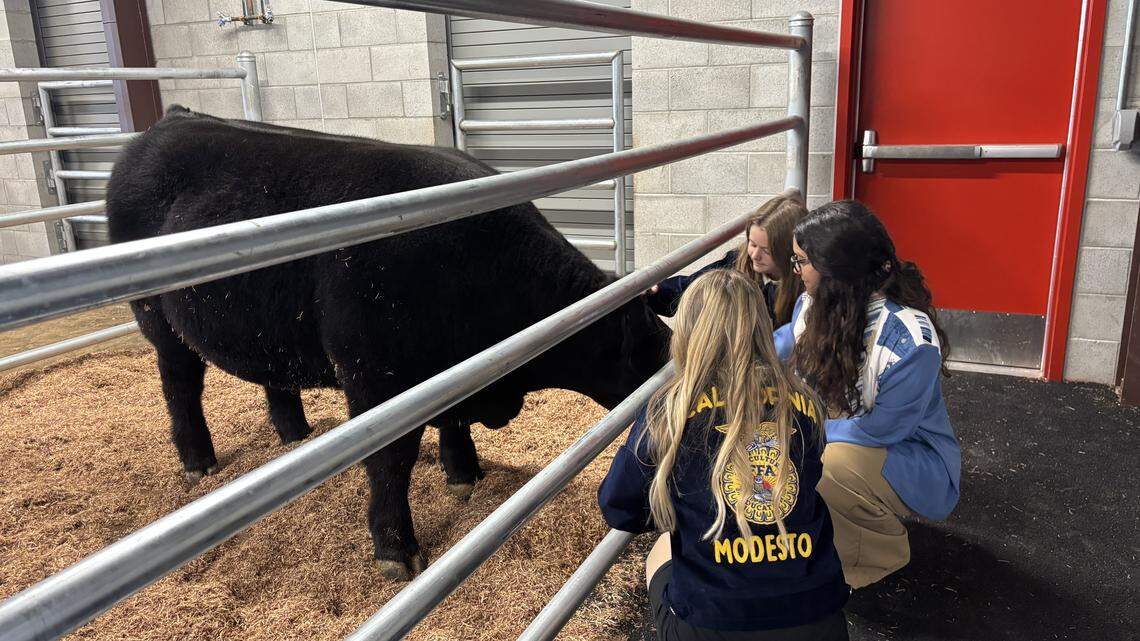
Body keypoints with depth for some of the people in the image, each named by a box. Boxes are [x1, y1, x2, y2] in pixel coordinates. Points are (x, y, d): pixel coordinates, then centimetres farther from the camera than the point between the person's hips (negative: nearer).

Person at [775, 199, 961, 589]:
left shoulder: (911, 340, -31)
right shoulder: (815, 303, -10)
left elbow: (883, 429, -26)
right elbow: (791, 339, 12)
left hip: (912, 457, -7)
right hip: (842, 433, 7)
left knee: (831, 465, -37)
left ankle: (883, 552, -4)